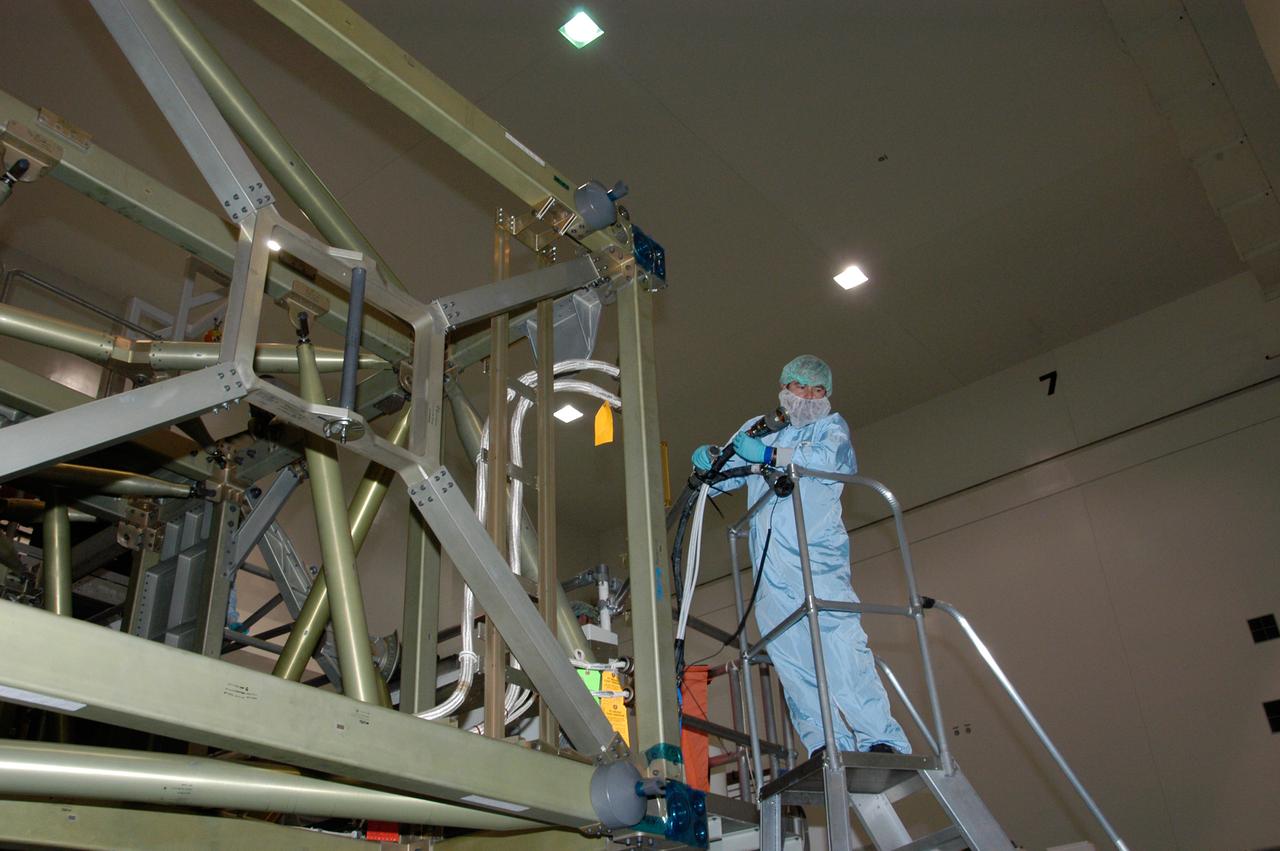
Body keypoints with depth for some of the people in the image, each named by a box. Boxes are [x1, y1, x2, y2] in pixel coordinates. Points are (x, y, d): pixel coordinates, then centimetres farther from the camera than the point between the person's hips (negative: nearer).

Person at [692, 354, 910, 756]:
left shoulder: (831, 426, 14)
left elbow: (828, 457, -9)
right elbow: (726, 475, 24)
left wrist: (769, 454, -19)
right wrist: (708, 462, 0)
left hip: (817, 558, -4)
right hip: (770, 568, 4)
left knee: (840, 644, -18)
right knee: (791, 659, -4)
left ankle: (882, 742, -19)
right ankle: (827, 749, -4)